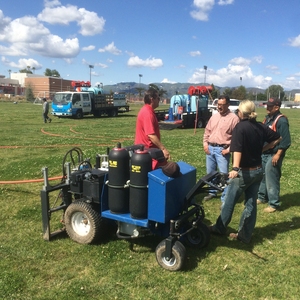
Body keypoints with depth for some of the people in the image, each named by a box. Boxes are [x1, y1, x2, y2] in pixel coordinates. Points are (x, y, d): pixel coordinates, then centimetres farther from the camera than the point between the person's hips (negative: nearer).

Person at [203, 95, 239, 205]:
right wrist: (205, 143, 5)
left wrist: (229, 149, -14)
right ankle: (212, 192, 33)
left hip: (222, 149, -6)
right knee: (210, 172, 15)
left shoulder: (234, 118, -7)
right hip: (210, 148, 6)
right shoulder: (214, 117, 12)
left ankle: (225, 198, 6)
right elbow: (207, 131, 18)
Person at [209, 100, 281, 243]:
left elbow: (237, 149, -33)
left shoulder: (240, 127, -18)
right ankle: (245, 235, 21)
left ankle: (220, 228, 26)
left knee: (230, 201, 10)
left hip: (244, 172, -6)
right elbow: (277, 138, 15)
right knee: (251, 203, 12)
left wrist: (235, 168, -43)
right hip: (258, 171, 7)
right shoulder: (261, 127, 2)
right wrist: (262, 148, 12)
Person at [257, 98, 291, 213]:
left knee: (271, 179, -4)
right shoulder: (268, 118, 10)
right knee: (262, 176, 17)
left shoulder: (281, 120, -16)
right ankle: (262, 197, 33)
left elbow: (286, 140, -19)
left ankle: (274, 204, 7)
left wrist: (278, 155, -21)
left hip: (273, 155, -9)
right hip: (264, 153, 9)